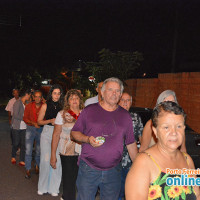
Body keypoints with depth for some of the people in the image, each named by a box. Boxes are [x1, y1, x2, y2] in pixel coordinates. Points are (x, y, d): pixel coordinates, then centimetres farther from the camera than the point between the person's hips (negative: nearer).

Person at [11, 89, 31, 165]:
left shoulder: (26, 103, 7)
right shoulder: (17, 103, -12)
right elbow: (16, 115, -16)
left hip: (24, 127, 5)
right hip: (16, 127, -5)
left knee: (23, 144, 4)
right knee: (16, 144, 7)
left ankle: (22, 161, 12)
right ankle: (13, 157, 32)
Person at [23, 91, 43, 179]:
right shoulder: (28, 106, -1)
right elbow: (25, 118, -1)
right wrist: (34, 123, -15)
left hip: (40, 129, 0)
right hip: (30, 128, 0)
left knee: (39, 150, 9)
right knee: (28, 150, -4)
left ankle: (37, 165, 32)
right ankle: (28, 170, 5)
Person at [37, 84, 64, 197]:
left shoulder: (62, 107, 7)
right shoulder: (45, 106, 4)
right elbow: (39, 121, 7)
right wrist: (50, 121, -8)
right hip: (47, 133, -1)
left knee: (57, 160, -5)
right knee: (45, 160, -2)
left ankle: (54, 188, 8)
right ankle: (43, 187, 14)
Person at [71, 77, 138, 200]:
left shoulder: (125, 115, 7)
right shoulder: (89, 110, 1)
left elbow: (131, 144, 11)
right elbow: (74, 133, 4)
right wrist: (88, 139, -15)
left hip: (113, 171, 2)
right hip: (88, 169, -1)